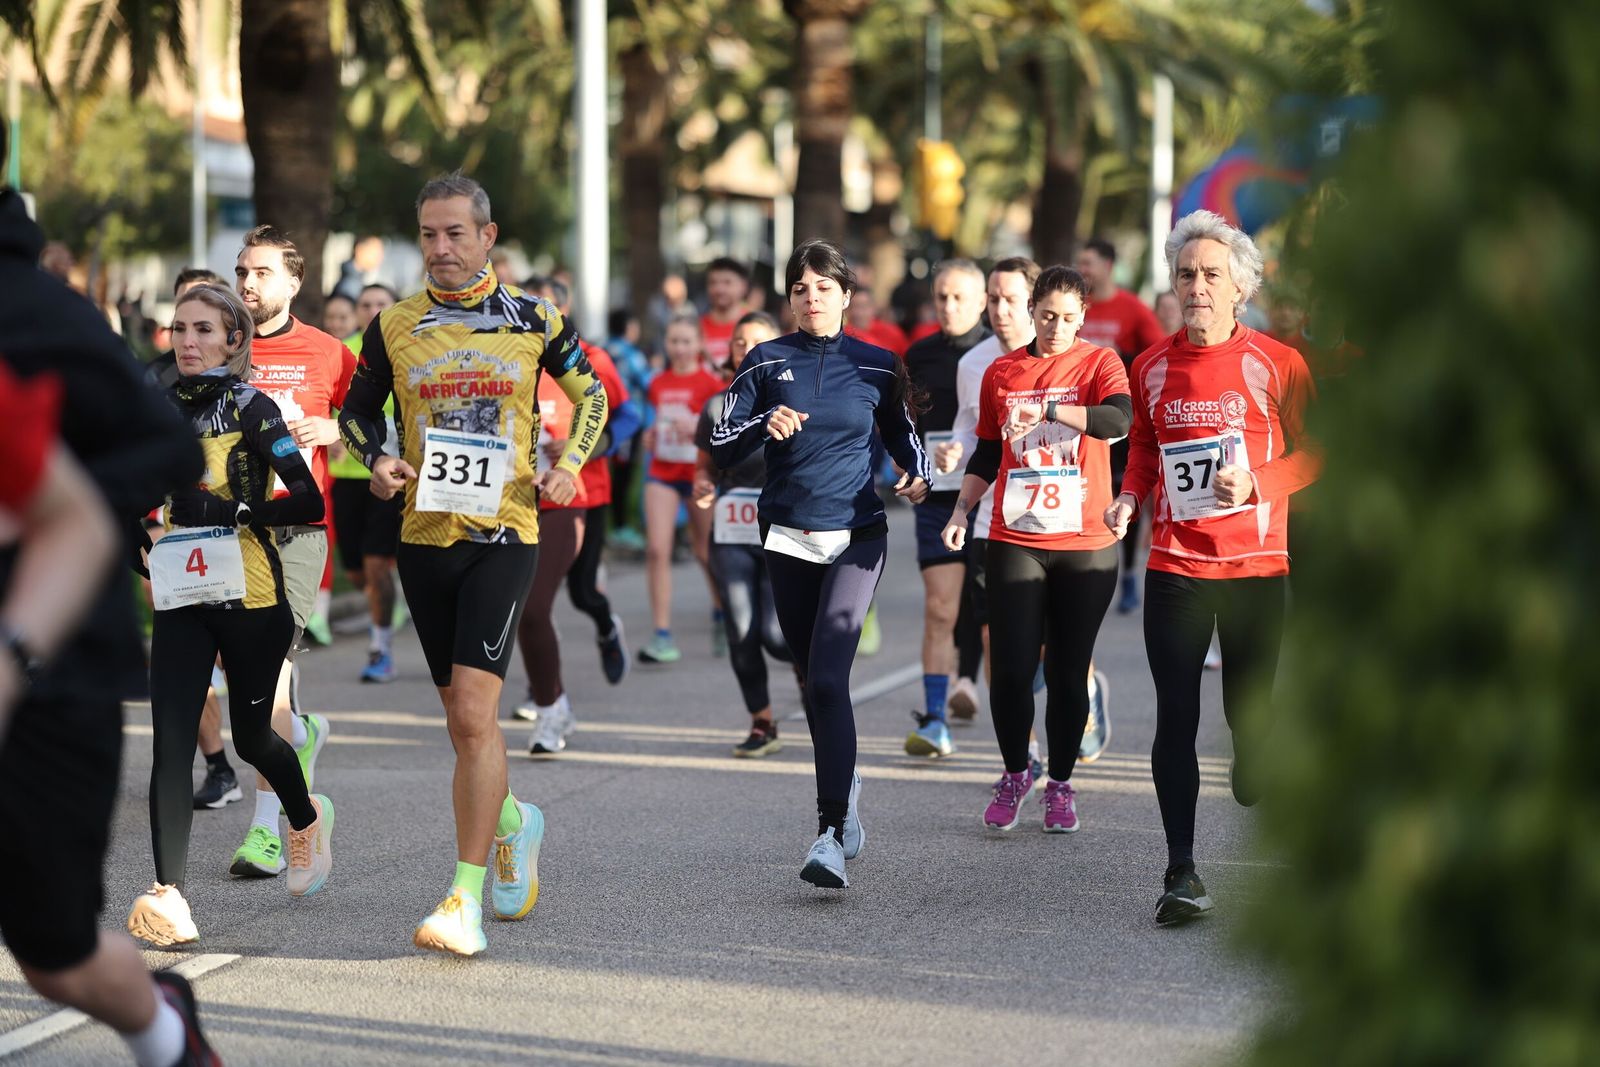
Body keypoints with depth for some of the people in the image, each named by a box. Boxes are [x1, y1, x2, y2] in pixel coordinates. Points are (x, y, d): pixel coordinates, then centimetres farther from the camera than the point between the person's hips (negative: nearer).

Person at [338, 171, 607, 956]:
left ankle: (467, 898, -13)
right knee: (461, 716, 11)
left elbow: (590, 395, 14)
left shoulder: (532, 320, 1)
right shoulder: (393, 326, 5)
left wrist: (569, 465, -2)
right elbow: (356, 411, 17)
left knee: (473, 711, -15)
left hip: (503, 532, -3)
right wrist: (378, 462, -4)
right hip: (424, 535, 3)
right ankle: (512, 820, 41)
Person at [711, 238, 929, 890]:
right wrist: (766, 426, -19)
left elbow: (903, 437, 16)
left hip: (855, 536, -3)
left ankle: (831, 836, -23)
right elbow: (722, 450, 0)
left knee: (828, 676, -18)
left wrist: (917, 477, -5)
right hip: (787, 538, 3)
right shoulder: (767, 362, 4)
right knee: (812, 679, 13)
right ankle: (845, 790, 38)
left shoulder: (877, 366, 2)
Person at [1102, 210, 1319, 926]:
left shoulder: (1275, 364, -2)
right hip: (1174, 564, 2)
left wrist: (1255, 481, -14)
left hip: (1257, 564, -2)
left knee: (1247, 712, 3)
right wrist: (1130, 499, 1)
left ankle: (1254, 790, 36)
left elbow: (1311, 455, 2)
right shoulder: (1152, 367, 8)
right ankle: (1181, 872, -1)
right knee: (1175, 718, -4)